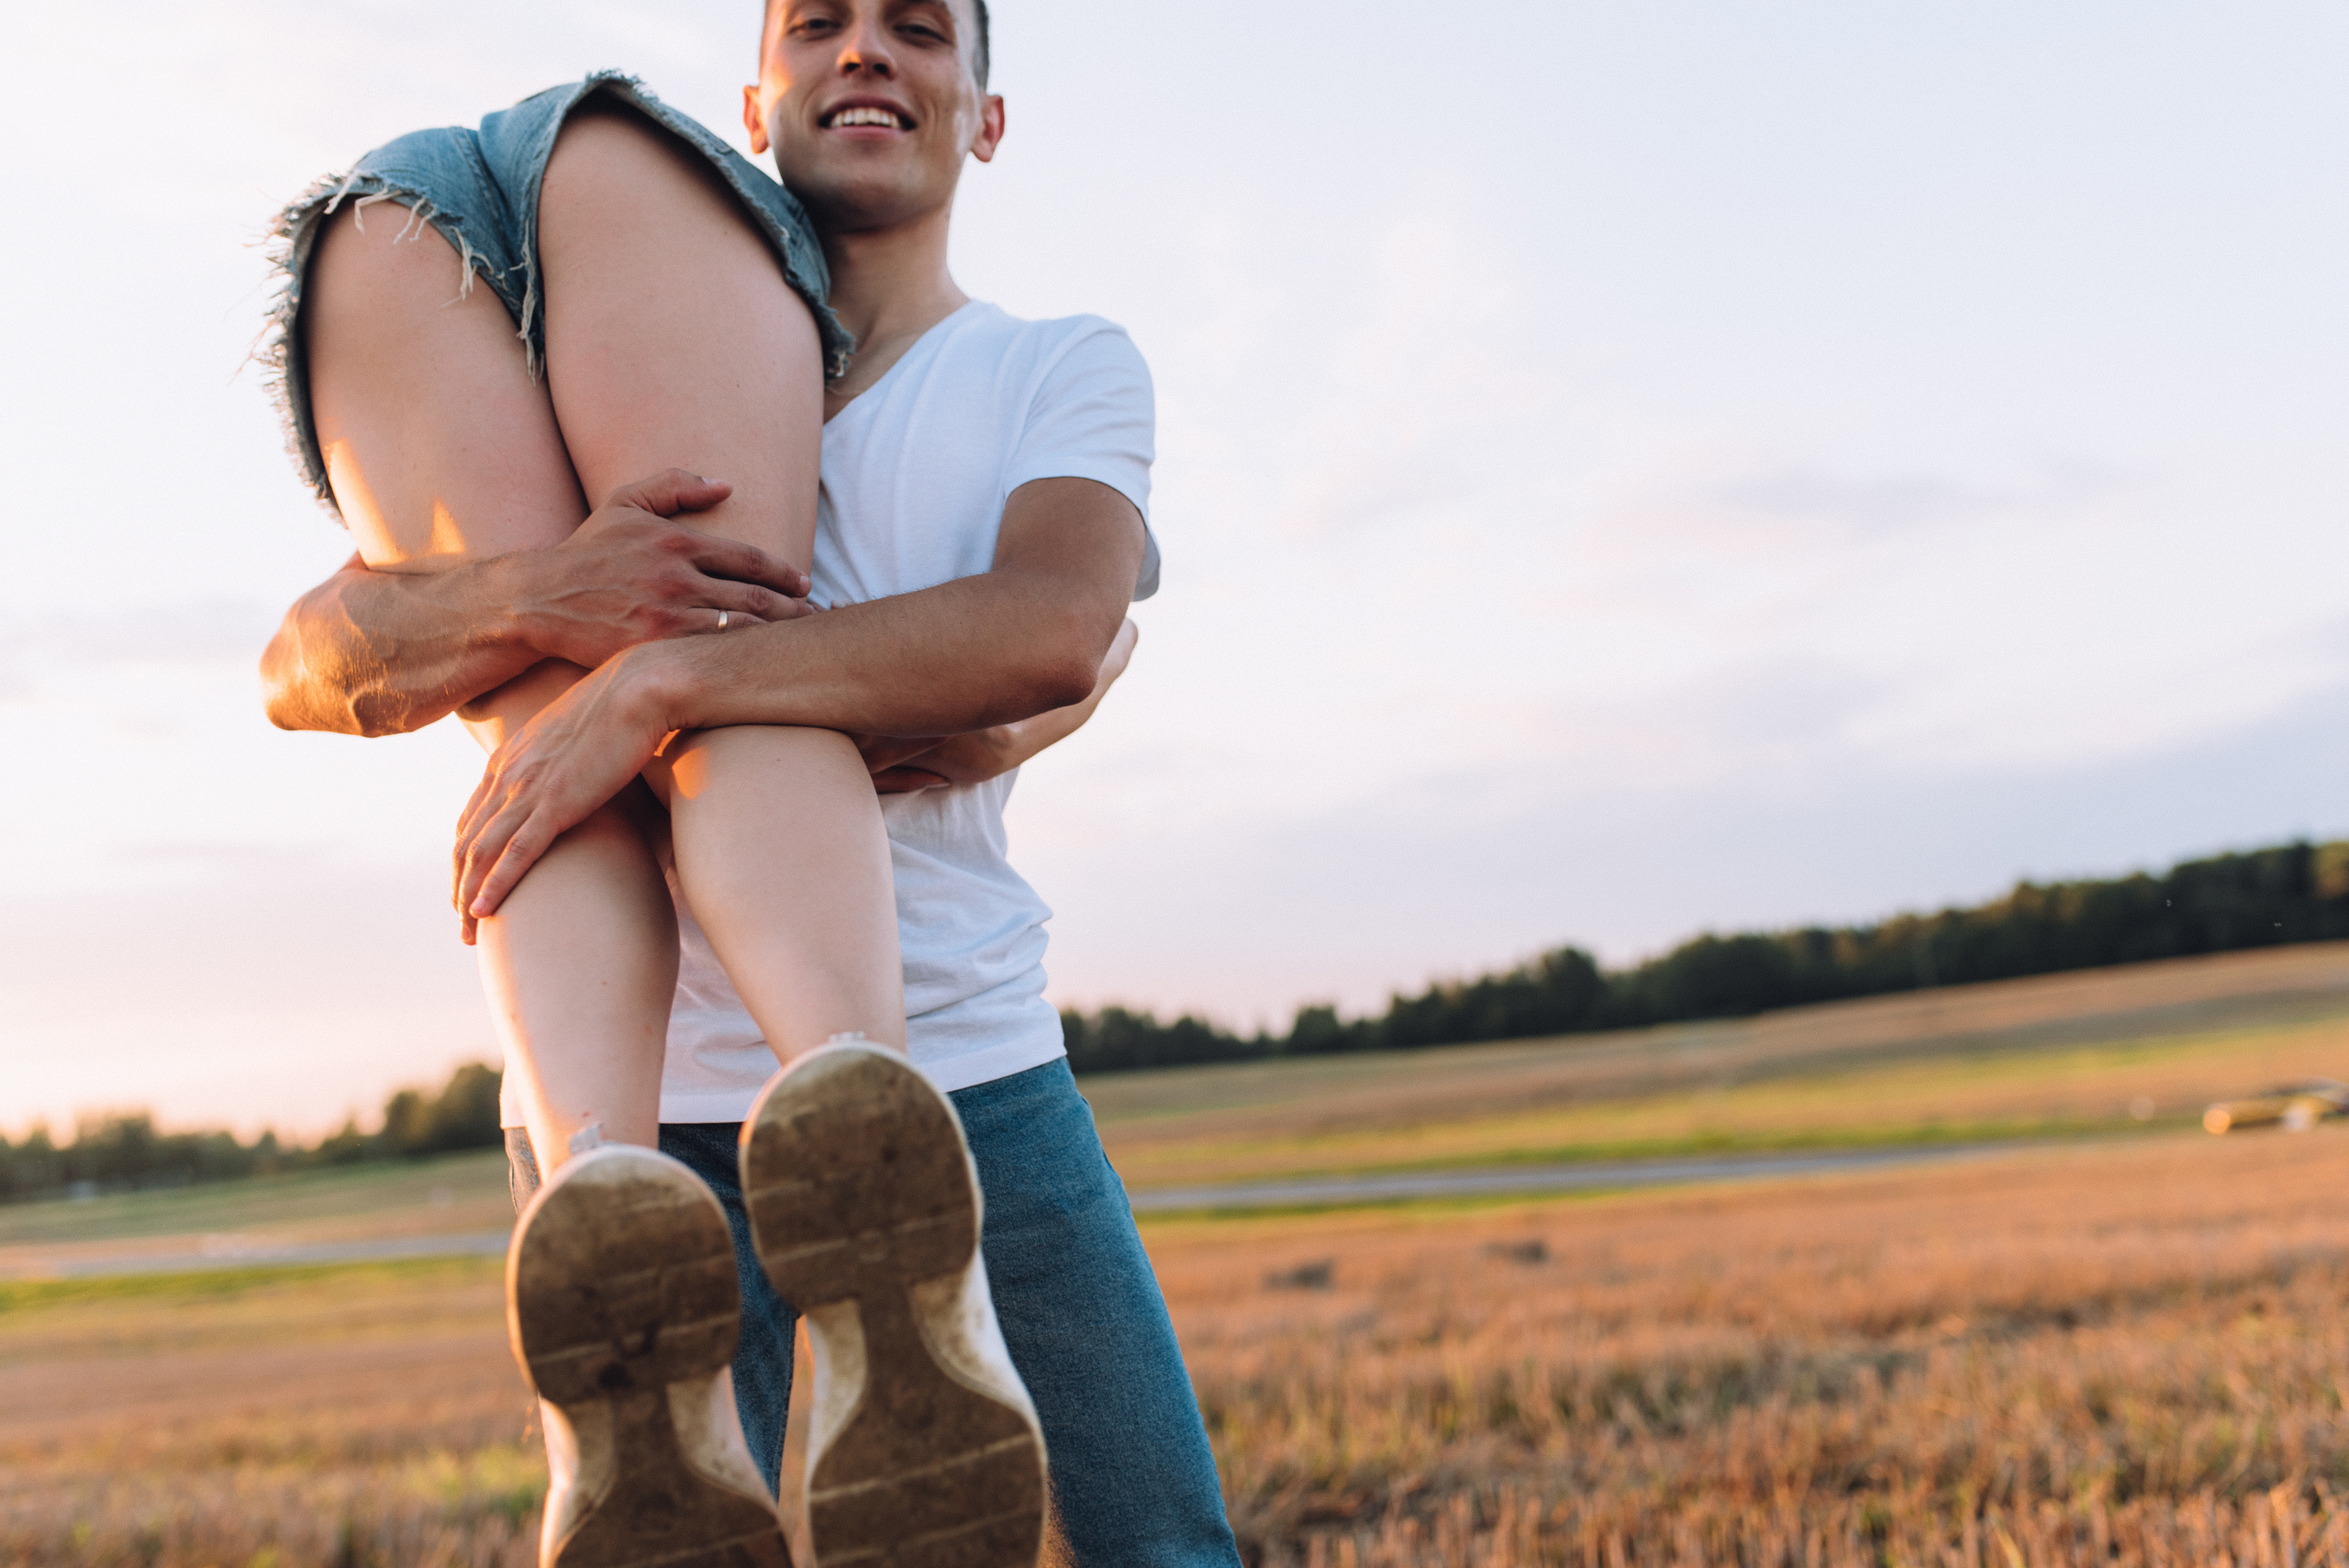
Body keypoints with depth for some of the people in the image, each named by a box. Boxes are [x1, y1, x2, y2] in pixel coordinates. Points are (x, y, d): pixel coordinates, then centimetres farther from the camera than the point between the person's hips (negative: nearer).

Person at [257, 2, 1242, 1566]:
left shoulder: (1065, 370, 10)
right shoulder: (644, 408, 13)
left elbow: (1060, 630, -14)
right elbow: (306, 669, 2)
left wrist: (658, 686, -23)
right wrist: (528, 598, -20)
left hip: (963, 1063, 1)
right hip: (642, 1093, 0)